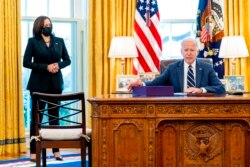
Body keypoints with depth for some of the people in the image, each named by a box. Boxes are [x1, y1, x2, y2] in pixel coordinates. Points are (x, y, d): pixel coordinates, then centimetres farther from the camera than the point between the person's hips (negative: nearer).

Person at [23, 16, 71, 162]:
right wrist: (46, 67, -16)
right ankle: (34, 152, 4)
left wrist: (58, 65, -10)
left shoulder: (59, 41, 8)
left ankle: (56, 150, 12)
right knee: (36, 116, 0)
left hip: (55, 83, 3)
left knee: (54, 116, 7)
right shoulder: (33, 41, -2)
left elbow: (67, 60, 11)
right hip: (39, 84, -3)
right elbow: (26, 62, -8)